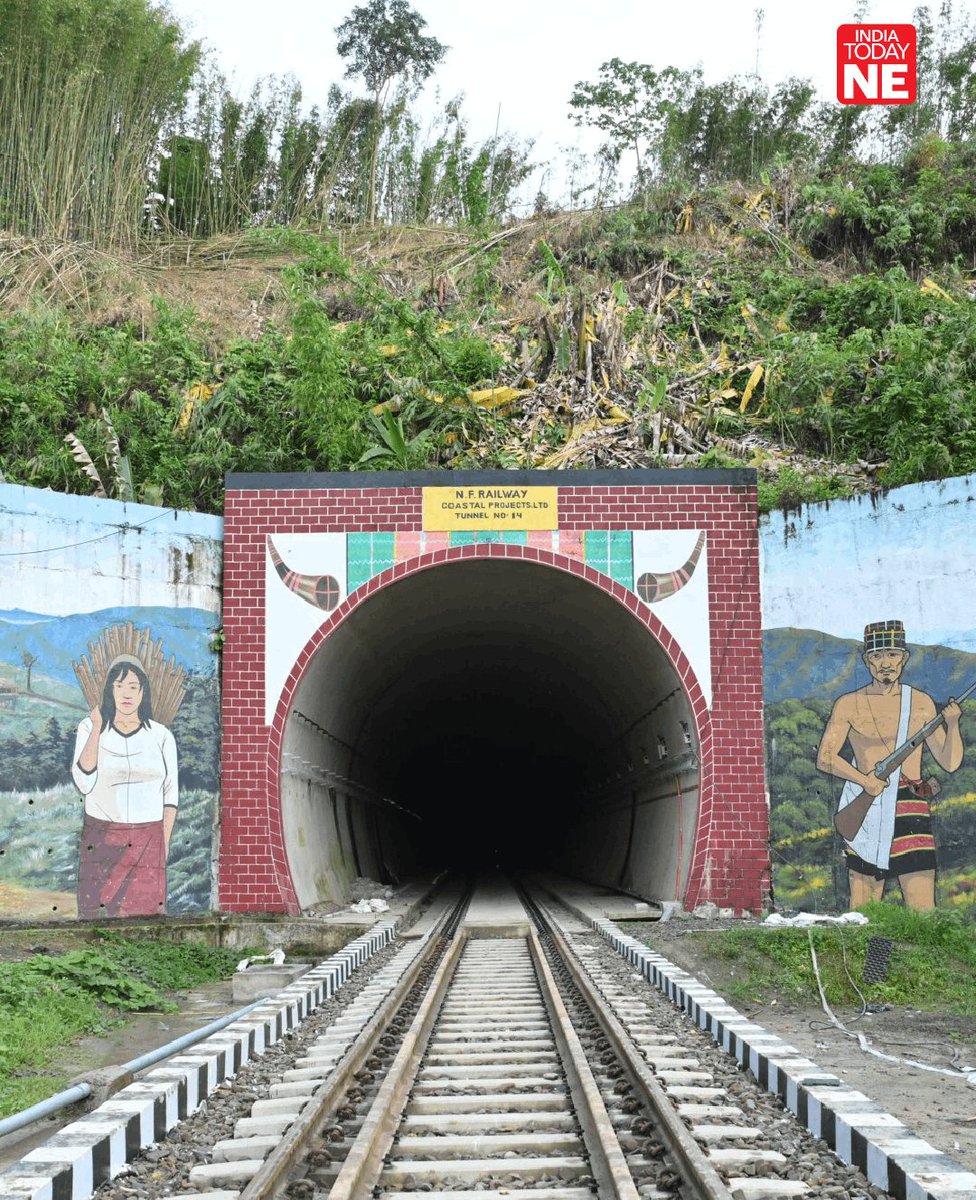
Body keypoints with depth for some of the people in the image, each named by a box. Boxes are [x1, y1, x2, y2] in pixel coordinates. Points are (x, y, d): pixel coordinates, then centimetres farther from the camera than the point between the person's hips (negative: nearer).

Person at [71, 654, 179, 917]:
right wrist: (96, 728, -13)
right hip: (102, 840, -1)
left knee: (148, 910, -4)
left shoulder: (161, 735, 5)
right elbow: (84, 784, -10)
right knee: (100, 910, -4)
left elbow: (171, 792, 11)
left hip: (148, 841, 1)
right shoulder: (89, 728, 2)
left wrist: (165, 840, 2)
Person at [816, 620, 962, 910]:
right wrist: (864, 779, -14)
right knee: (862, 908, 1)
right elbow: (825, 758, 0)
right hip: (864, 809, 0)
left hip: (910, 807, 0)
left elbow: (950, 762, 8)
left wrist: (952, 725, -10)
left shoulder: (921, 703, 9)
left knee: (922, 906, -9)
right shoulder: (849, 705, 5)